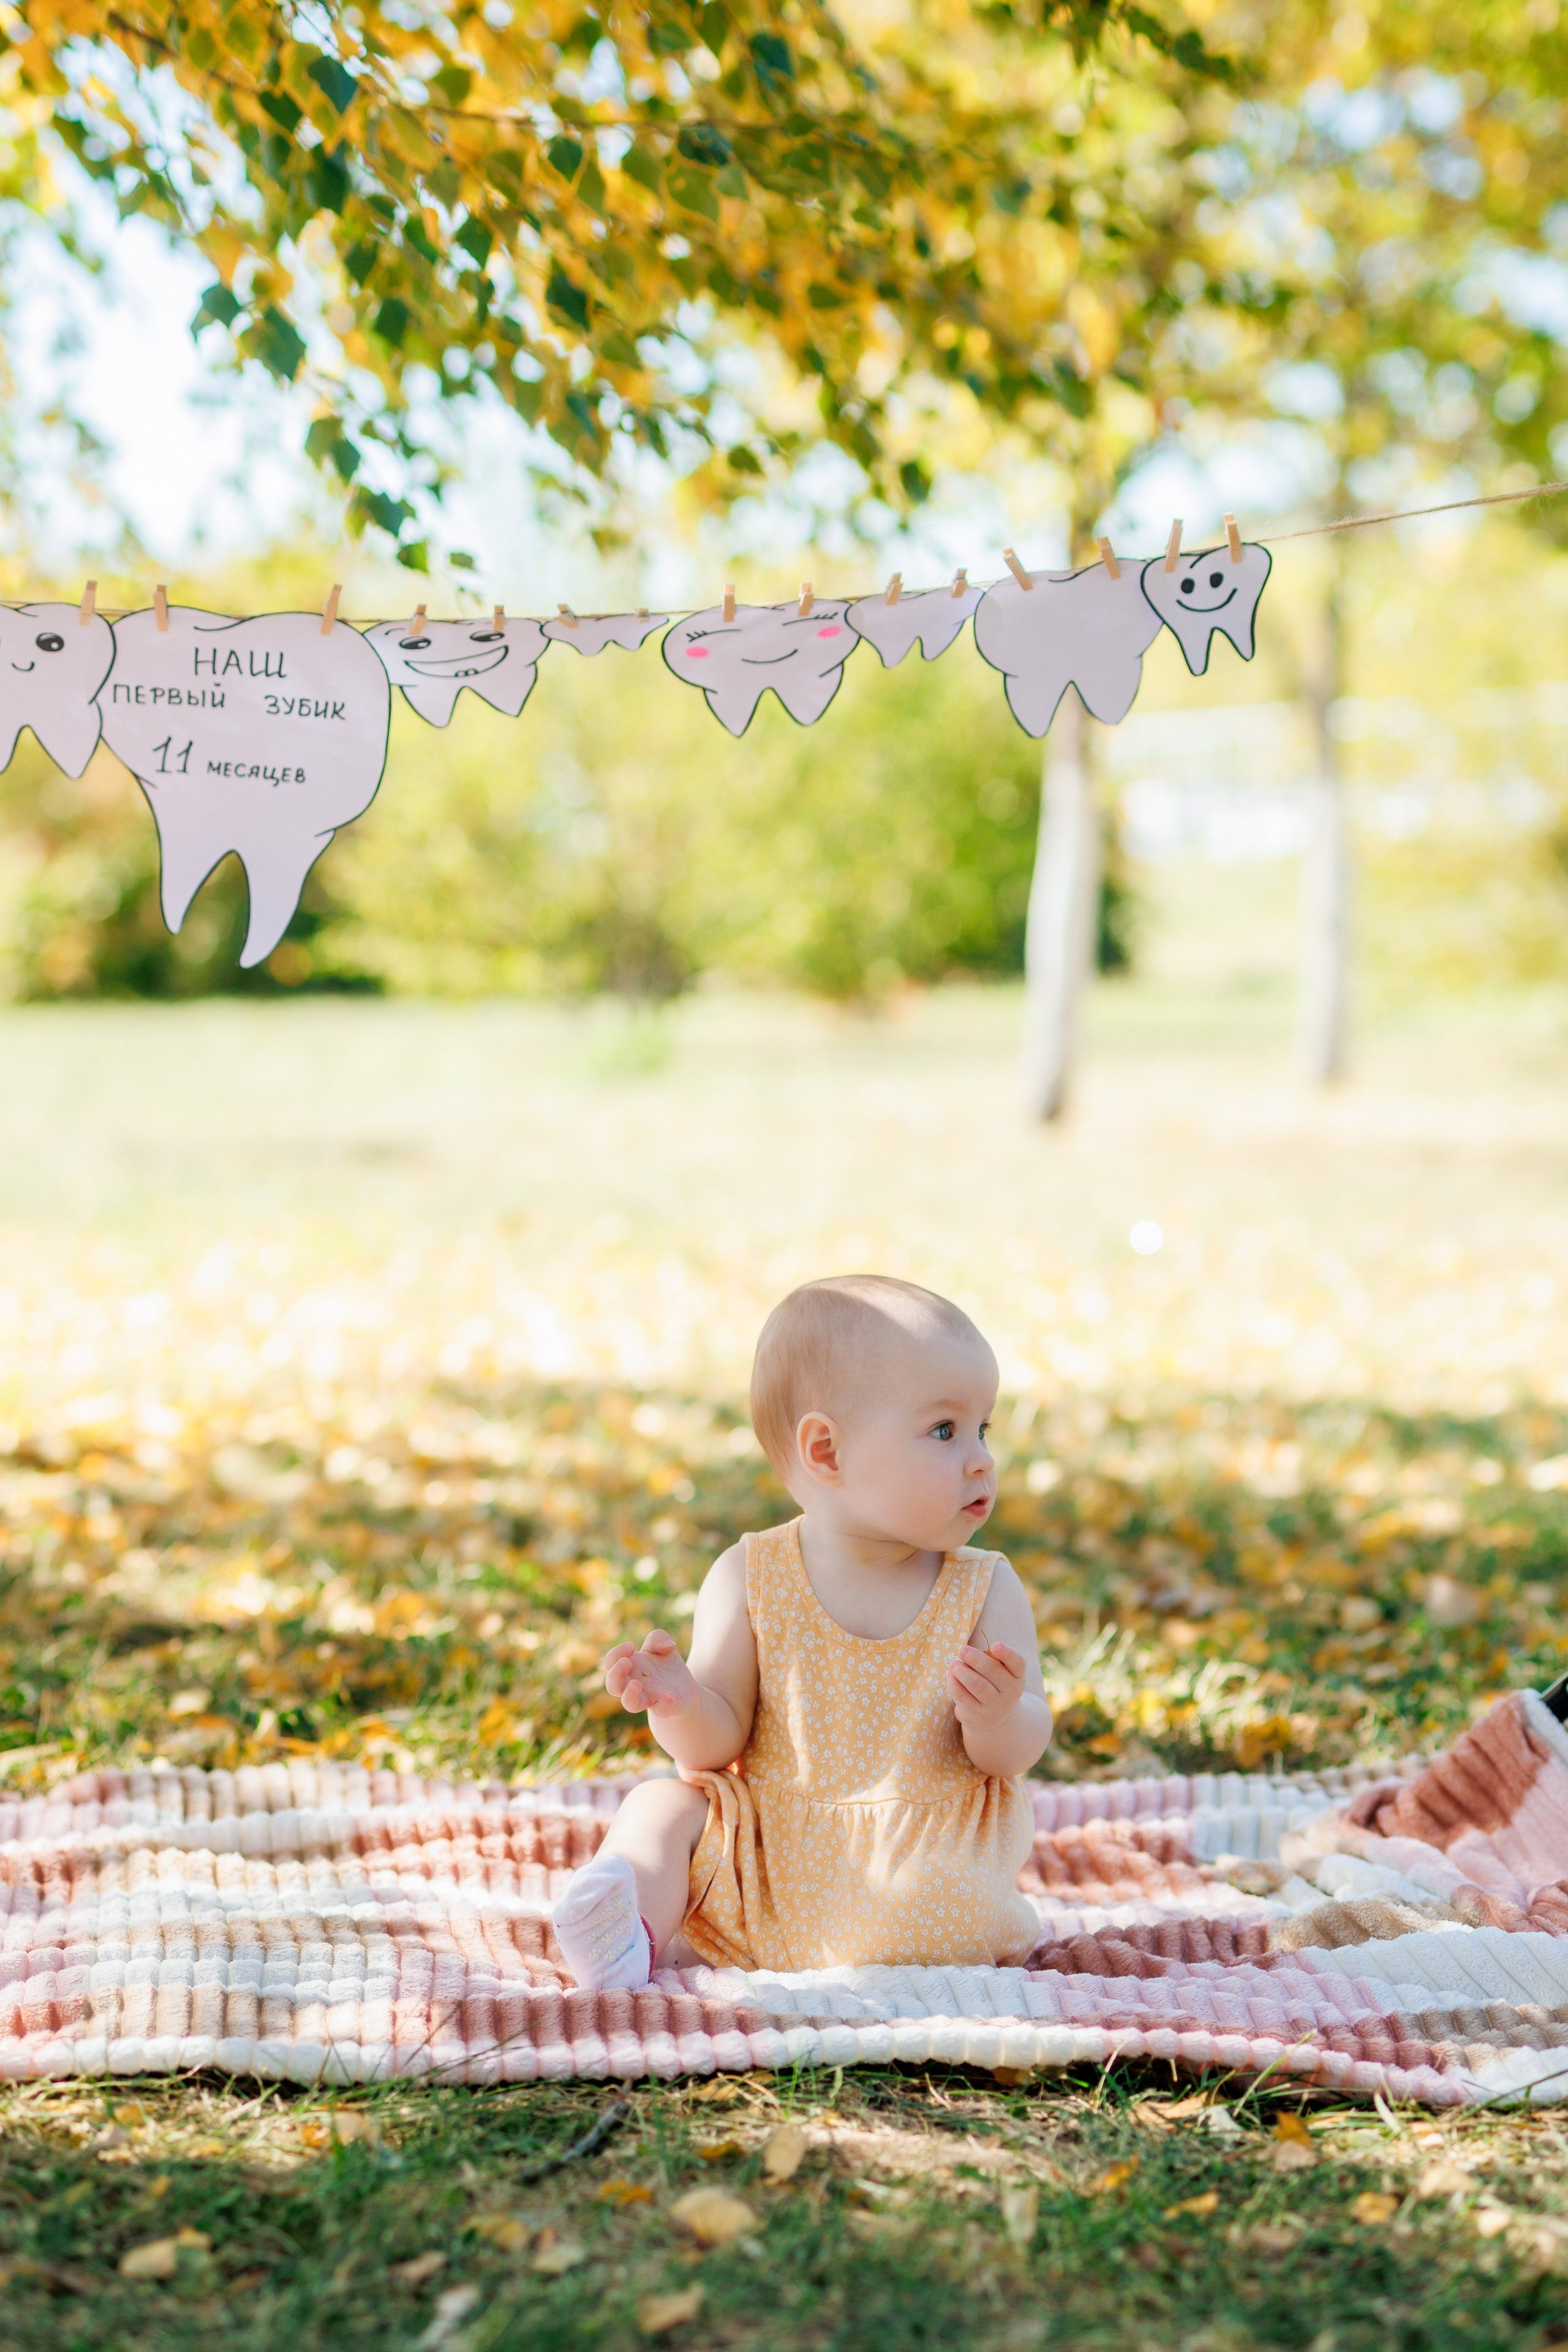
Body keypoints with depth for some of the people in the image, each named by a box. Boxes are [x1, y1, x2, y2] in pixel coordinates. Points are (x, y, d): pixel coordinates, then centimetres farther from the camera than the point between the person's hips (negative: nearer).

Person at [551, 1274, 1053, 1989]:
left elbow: (1014, 1754, -5)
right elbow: (721, 1744, -3)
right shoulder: (749, 1579, -3)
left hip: (927, 1851, -1)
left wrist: (998, 1717, -29)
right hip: (767, 1844, 1)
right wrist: (683, 1706, -27)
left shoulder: (986, 1591, -2)